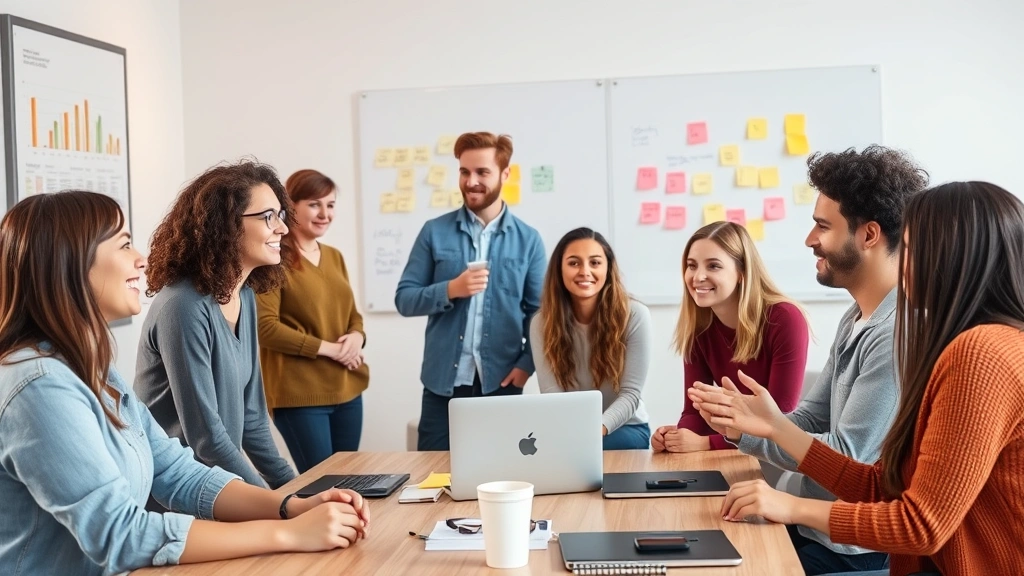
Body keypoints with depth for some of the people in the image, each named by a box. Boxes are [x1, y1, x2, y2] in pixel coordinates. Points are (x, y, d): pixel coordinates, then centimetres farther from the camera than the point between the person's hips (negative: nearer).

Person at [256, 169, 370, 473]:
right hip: (299, 393, -7)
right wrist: (326, 348, -17)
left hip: (346, 389, 7)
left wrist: (356, 336, -3)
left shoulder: (334, 257, 15)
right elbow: (265, 327, -16)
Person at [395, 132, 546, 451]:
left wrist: (526, 364, -9)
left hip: (501, 382, 0)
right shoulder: (435, 232, 1)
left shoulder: (528, 239, 3)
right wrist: (451, 290, -17)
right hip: (443, 382, 0)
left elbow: (538, 311, 4)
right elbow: (404, 299, 0)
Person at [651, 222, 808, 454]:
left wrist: (705, 443, -27)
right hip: (731, 449, 4)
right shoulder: (697, 326, -2)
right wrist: (676, 436, -24)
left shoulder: (784, 320, -17)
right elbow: (695, 409, -2)